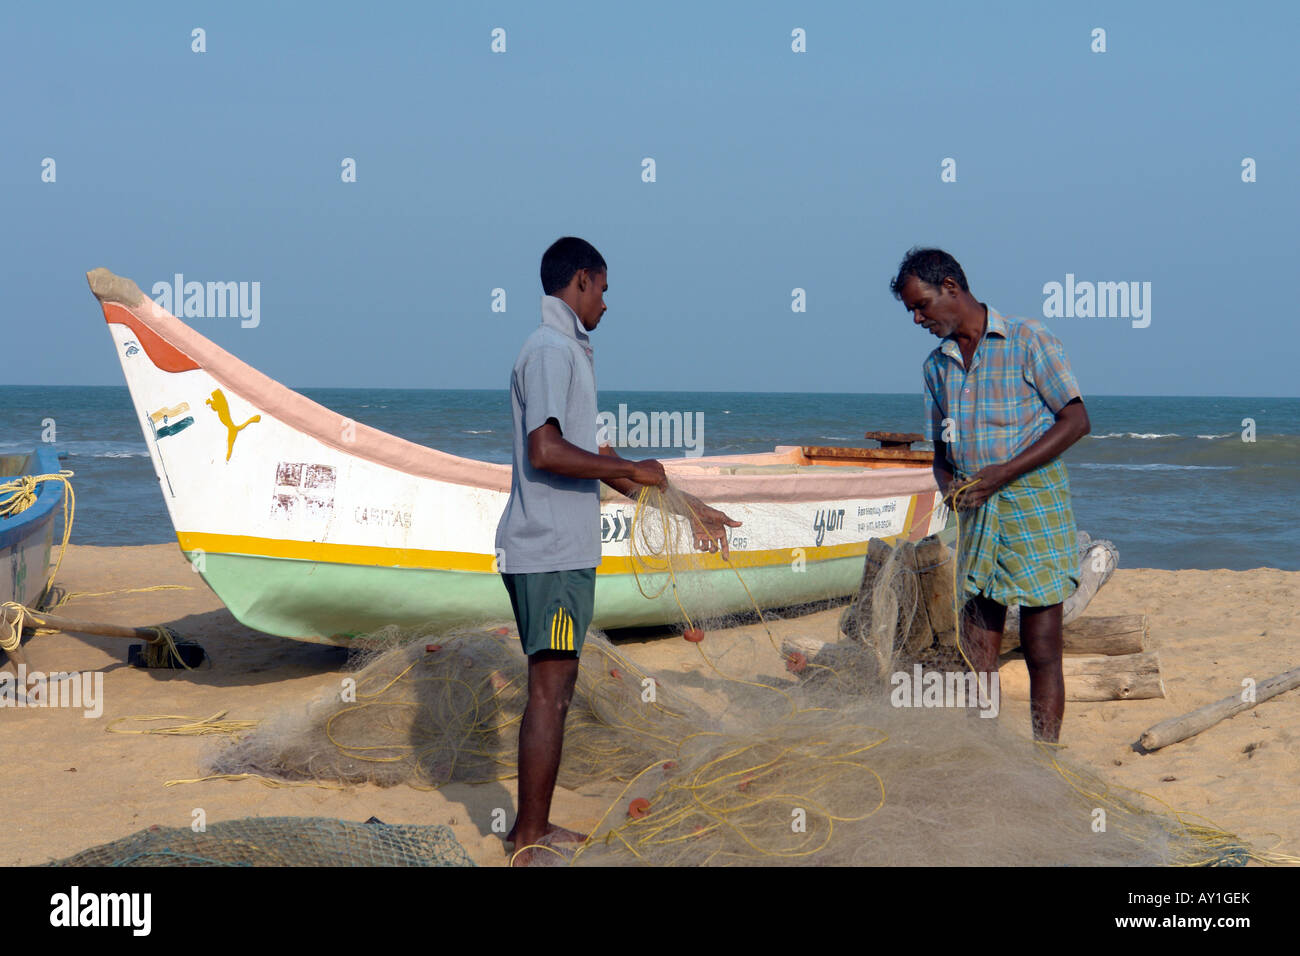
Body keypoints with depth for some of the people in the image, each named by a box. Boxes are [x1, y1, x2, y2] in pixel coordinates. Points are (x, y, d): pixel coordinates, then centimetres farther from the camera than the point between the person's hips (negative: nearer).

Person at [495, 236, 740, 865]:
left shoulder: (566, 350, 20)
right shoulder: (551, 350, -13)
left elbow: (589, 455, 24)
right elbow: (546, 451, -25)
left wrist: (680, 504, 26)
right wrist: (633, 470, -14)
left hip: (560, 548, 10)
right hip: (551, 551, -10)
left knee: (554, 687, 14)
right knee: (550, 690, -7)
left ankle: (534, 828, 21)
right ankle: (530, 845, -3)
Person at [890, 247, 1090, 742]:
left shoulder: (1027, 340, -4)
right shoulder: (937, 365, 14)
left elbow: (1076, 421, -8)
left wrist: (1005, 471, -16)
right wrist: (947, 482, -3)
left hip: (1035, 502, -5)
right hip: (977, 515, 6)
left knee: (1041, 652, -3)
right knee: (977, 654, 2)